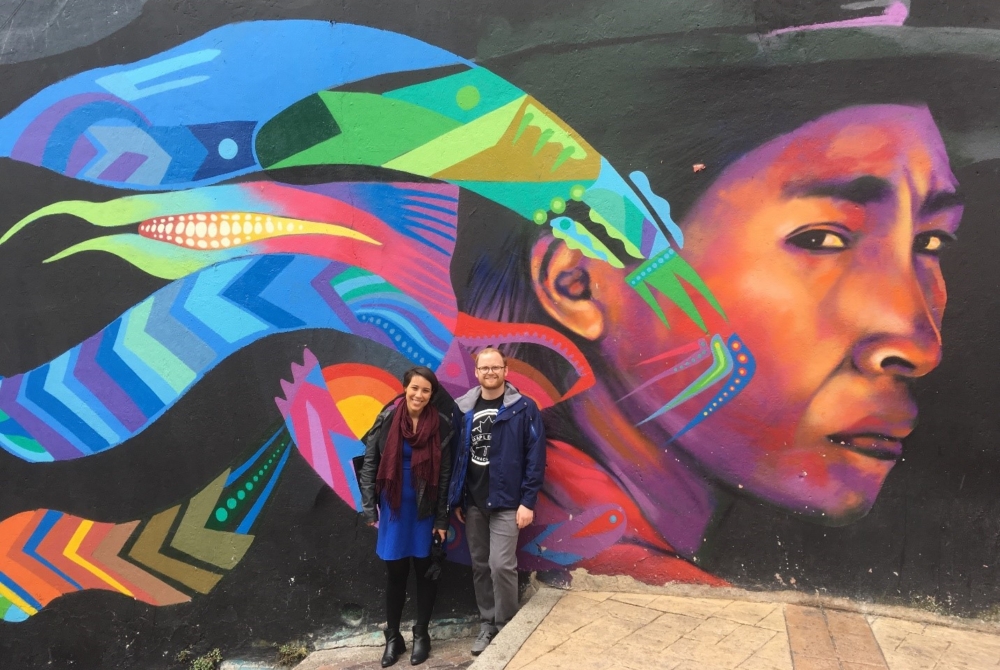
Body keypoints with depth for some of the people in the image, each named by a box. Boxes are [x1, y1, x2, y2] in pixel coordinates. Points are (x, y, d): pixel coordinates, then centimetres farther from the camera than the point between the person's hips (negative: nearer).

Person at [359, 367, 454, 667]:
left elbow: (445, 475, -4)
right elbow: (369, 465, -2)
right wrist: (369, 507, -5)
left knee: (425, 570, 10)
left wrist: (442, 519, -5)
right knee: (395, 572, 10)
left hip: (426, 509, 0)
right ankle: (392, 637, 26)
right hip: (394, 508, 0)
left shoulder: (441, 425, -7)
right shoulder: (387, 420, -7)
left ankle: (421, 635, 27)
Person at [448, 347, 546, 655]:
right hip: (472, 502, 4)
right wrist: (456, 499, 6)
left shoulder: (524, 408, -7)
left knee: (501, 565, -7)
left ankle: (507, 628, 12)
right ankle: (487, 623, 26)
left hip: (507, 502, -4)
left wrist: (527, 501, -12)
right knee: (480, 566, 12)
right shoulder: (463, 409, 4)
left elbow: (535, 458, -8)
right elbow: (455, 456, 8)